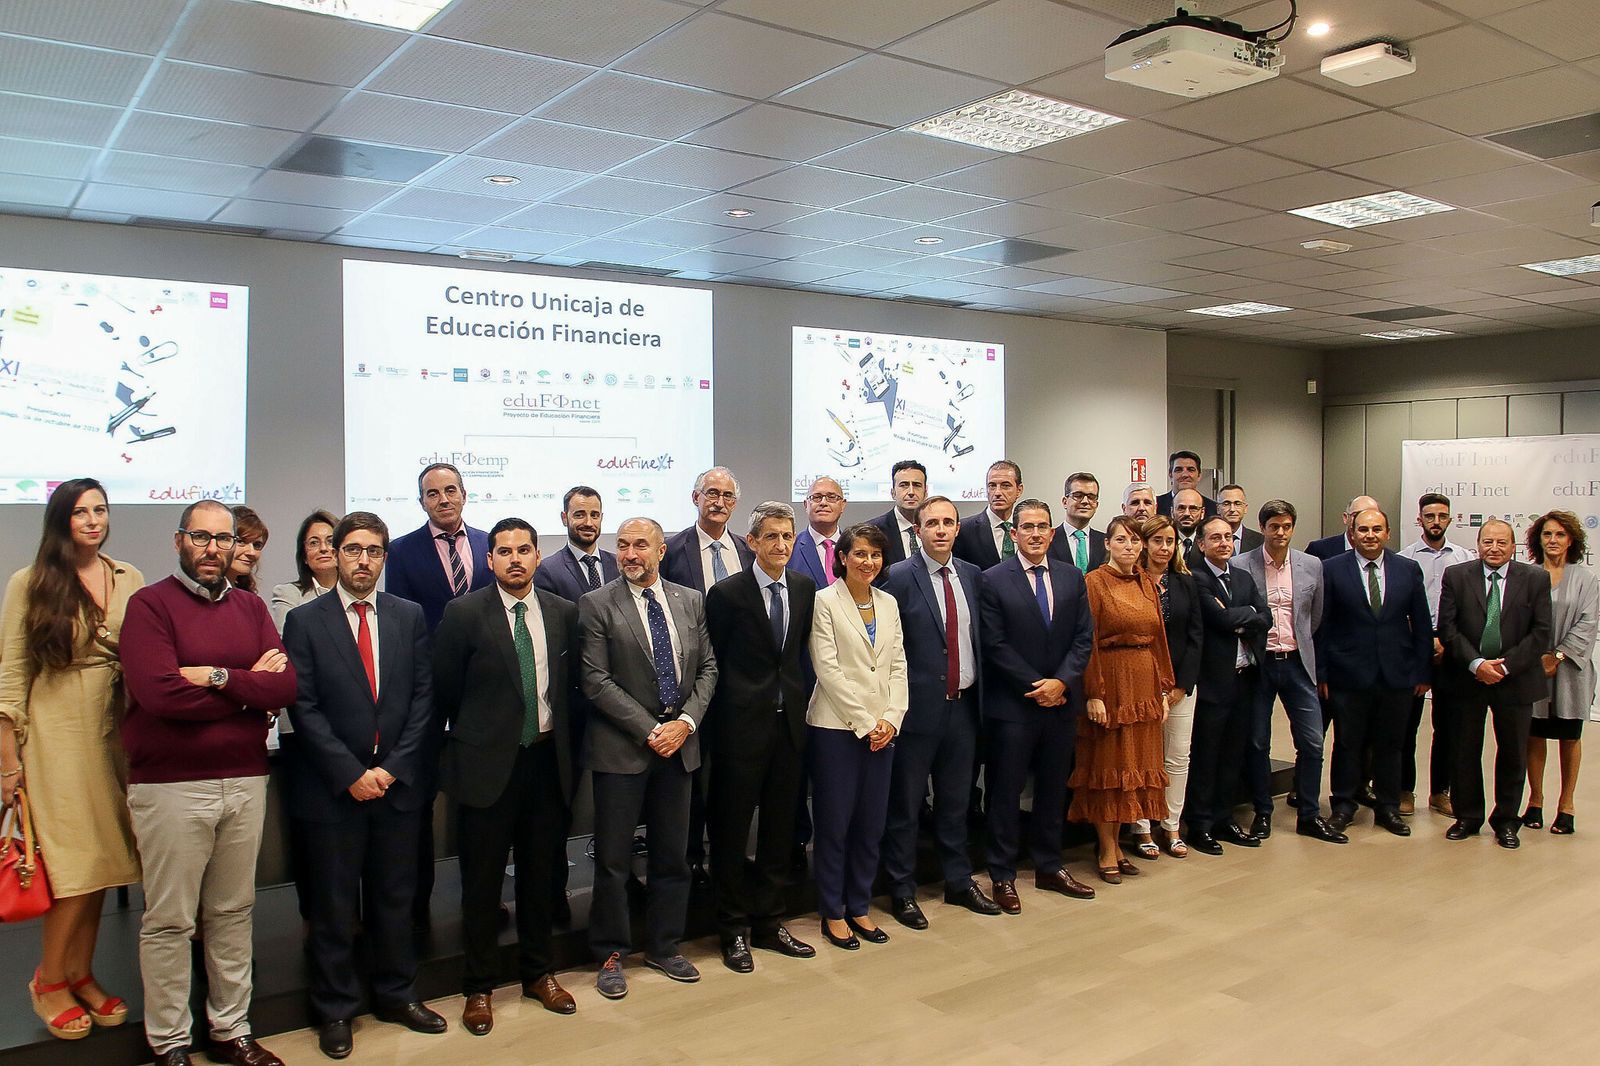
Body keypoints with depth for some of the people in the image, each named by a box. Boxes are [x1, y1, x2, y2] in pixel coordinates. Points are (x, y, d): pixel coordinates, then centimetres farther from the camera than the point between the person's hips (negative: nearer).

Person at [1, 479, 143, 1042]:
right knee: (76, 863, -4)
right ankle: (49, 981, 15)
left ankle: (81, 975, 21)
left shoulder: (129, 580, 6)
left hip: (113, 732, 3)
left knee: (100, 861, 7)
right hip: (56, 733, -3)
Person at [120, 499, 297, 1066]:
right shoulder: (149, 604, -4)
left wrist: (217, 677, -16)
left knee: (233, 913, 13)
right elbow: (159, 692, -18)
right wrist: (250, 688, -9)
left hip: (245, 780, 5)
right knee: (169, 921, 4)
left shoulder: (251, 608, 11)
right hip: (170, 786, -4)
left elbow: (286, 684, -2)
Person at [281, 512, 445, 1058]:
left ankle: (397, 994, 29)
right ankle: (335, 1009, 23)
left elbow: (422, 696, 3)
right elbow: (304, 707, -7)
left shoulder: (410, 616, 5)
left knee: (395, 897, 13)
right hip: (332, 788, -2)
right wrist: (351, 774, -13)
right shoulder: (305, 620, -2)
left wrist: (392, 767, -6)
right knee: (334, 904, 8)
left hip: (396, 783, 2)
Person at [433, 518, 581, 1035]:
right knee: (482, 881, 8)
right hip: (488, 764, -3)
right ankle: (479, 987, 24)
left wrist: (563, 742, 7)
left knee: (540, 874, 16)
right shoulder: (464, 613, -7)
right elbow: (445, 691, -1)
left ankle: (539, 972, 33)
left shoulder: (563, 613, 3)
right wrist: (473, 734, 6)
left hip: (546, 760, 3)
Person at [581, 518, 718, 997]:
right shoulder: (597, 605, -5)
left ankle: (664, 948, 27)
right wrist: (649, 731, -14)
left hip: (678, 742, 4)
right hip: (621, 747, -4)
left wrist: (685, 722, -7)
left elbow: (706, 668, 9)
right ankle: (611, 955, 18)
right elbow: (597, 681, -10)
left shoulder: (691, 601, 8)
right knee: (613, 859, 3)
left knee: (673, 856, 12)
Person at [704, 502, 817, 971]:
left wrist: (795, 694, 8)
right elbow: (713, 662, -3)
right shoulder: (727, 593, -10)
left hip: (789, 722, 5)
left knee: (780, 828, 13)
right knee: (732, 830, 5)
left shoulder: (805, 588, 5)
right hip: (742, 725, -5)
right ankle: (735, 929, 20)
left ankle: (769, 922, 27)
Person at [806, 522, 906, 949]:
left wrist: (890, 719, -4)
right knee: (834, 822, 3)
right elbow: (828, 669, -11)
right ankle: (833, 913, 16)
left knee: (871, 823, 10)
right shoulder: (825, 601, -6)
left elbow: (898, 666, 10)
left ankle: (858, 908, 23)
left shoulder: (889, 603, 11)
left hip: (882, 729, 5)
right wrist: (864, 723, -12)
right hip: (837, 726, -5)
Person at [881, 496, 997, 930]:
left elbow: (979, 639, 14)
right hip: (918, 707, -5)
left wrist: (979, 693, 9)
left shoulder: (972, 576, 7)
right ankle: (902, 892, 18)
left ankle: (959, 882, 31)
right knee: (905, 805, 5)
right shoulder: (899, 577, -10)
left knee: (955, 800, 17)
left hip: (963, 705, 5)